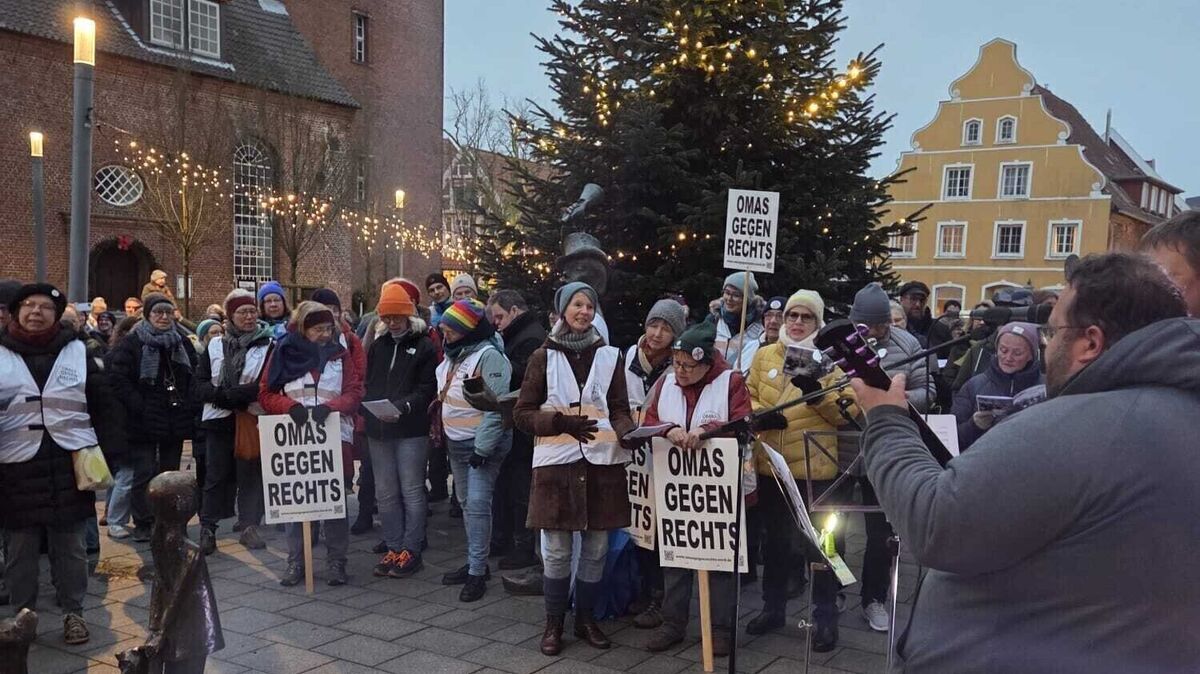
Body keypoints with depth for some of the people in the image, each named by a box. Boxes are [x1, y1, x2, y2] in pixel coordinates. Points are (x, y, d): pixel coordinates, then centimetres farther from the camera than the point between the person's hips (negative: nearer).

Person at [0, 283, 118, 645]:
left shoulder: (77, 351, 5)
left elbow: (101, 402, 9)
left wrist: (96, 448, 4)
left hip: (69, 462, 0)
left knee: (69, 543, 7)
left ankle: (73, 611, 17)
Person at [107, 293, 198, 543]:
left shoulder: (182, 342, 11)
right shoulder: (131, 343, -5)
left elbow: (194, 378, 15)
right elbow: (119, 379, -13)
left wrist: (189, 406, 2)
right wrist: (140, 408, -18)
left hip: (175, 421, 5)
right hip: (144, 422, -4)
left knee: (170, 472, 12)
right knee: (144, 474, 0)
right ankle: (143, 524, 9)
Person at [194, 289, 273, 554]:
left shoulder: (268, 346, -1)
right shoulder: (215, 345, 10)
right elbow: (199, 386, 5)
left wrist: (228, 394, -16)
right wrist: (223, 396, -14)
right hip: (219, 421, 2)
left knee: (251, 473, 3)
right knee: (216, 475, 6)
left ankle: (249, 526, 13)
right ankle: (207, 528, 14)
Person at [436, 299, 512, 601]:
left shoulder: (488, 355, -18)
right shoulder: (453, 355, 9)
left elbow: (497, 406, -21)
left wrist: (483, 447, -22)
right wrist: (441, 432, 17)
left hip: (483, 443, -9)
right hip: (456, 441, 9)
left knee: (477, 503, -10)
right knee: (466, 503, 14)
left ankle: (477, 571, -3)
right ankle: (475, 562, 25)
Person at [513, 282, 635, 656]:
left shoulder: (610, 355, 6)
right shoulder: (544, 356, 1)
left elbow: (620, 410, 7)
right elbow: (522, 413, 1)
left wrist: (628, 433, -16)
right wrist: (560, 422, -16)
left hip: (602, 461, 2)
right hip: (557, 462, -2)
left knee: (596, 549, 8)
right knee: (557, 551, 3)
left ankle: (586, 618, 26)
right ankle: (554, 623, 19)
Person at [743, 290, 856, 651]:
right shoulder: (765, 355, 8)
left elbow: (846, 412, -8)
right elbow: (748, 397, 10)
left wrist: (817, 393, -23)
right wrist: (758, 416, -10)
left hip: (814, 467, -3)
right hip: (771, 464, 4)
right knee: (775, 538, 16)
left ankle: (826, 617, 17)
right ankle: (773, 607, 30)